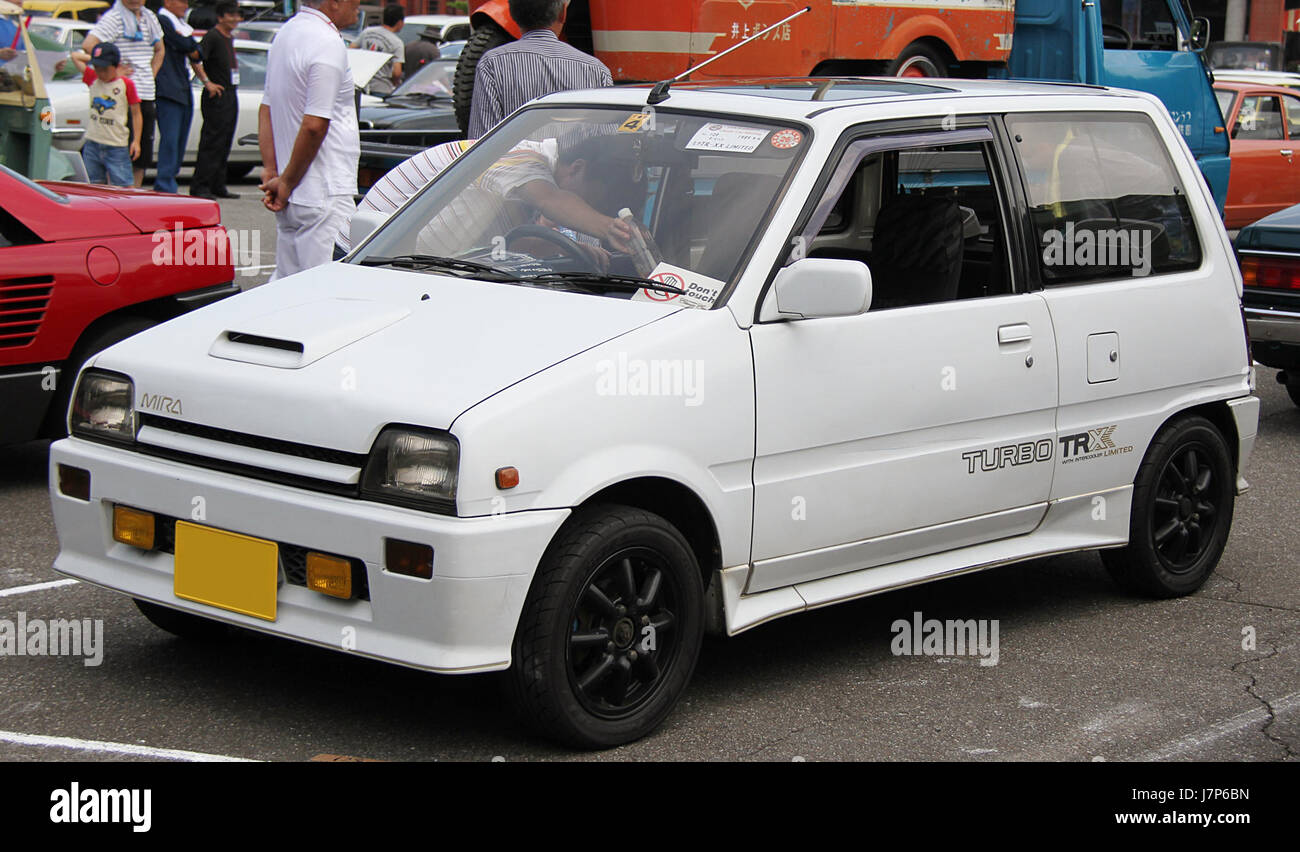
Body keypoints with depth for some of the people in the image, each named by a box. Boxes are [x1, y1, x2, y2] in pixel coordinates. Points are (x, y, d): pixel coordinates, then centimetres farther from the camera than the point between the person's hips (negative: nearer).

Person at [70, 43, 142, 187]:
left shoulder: (126, 84, -4)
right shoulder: (93, 79, 7)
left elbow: (136, 114, 0)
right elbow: (75, 56, 16)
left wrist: (136, 140, -4)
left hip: (117, 147, -4)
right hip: (92, 144, 4)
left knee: (123, 188, -7)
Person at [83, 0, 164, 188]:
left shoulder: (150, 18, 15)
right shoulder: (113, 18, -7)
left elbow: (159, 50, 30)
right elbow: (88, 45, -20)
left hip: (146, 94, 7)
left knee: (143, 152, 9)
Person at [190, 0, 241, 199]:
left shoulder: (229, 39, 17)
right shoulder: (212, 37, -11)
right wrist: (208, 83, -24)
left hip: (231, 96, 9)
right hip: (216, 96, -9)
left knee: (224, 145, 12)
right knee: (212, 143, -10)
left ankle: (218, 187, 18)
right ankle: (199, 187, -8)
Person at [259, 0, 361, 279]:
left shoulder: (286, 33, 14)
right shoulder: (328, 45, -16)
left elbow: (266, 109, 17)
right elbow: (314, 125, -21)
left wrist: (271, 171, 11)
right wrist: (286, 183, -11)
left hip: (292, 197, 9)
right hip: (324, 196, -9)